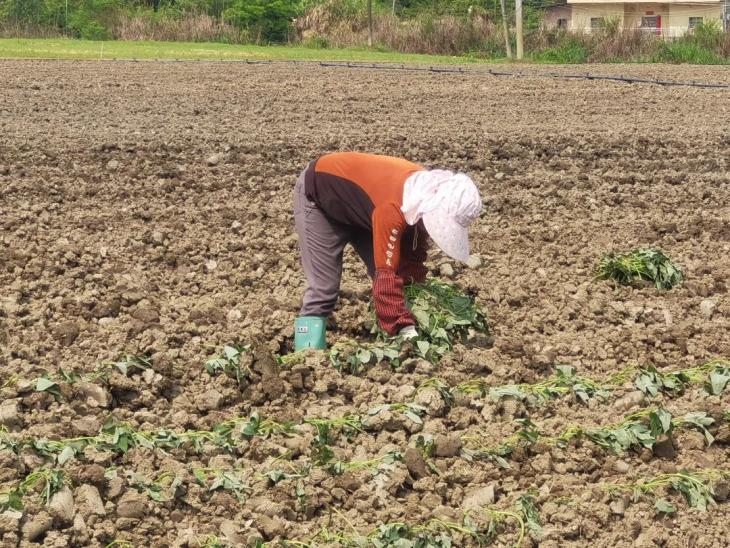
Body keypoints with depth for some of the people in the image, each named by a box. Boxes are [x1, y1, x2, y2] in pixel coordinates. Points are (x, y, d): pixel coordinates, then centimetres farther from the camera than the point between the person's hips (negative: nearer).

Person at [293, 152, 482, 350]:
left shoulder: (425, 193, -17)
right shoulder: (392, 207, -42)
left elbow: (413, 255, -2)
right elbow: (386, 275, -40)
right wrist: (405, 328, -39)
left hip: (355, 204, 8)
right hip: (317, 195, -8)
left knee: (383, 269, 0)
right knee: (323, 288, -13)